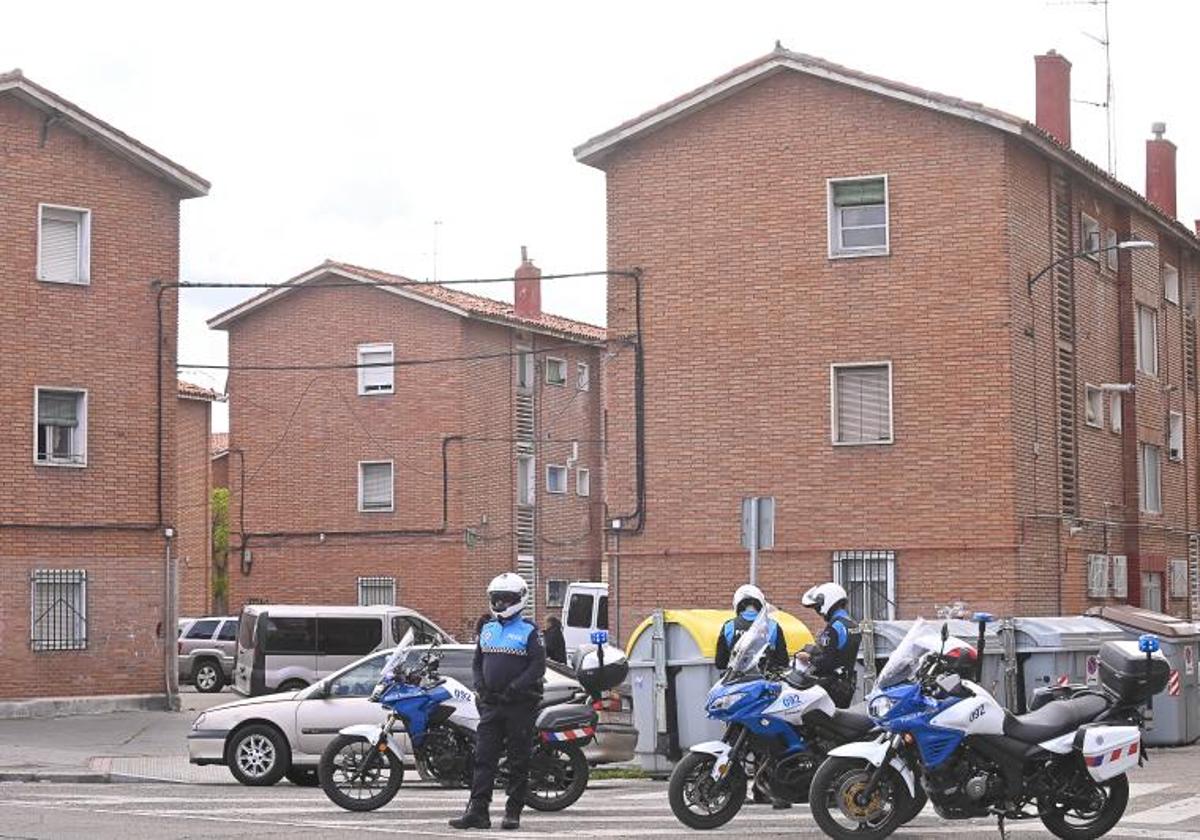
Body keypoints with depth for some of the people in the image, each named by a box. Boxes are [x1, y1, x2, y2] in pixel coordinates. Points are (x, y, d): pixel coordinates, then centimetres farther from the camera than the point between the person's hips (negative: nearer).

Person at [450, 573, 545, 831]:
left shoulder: (528, 631, -3)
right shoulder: (487, 630, 14)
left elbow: (538, 666, -9)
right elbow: (477, 662, 19)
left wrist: (514, 689, -16)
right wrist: (481, 687, 1)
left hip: (519, 704, -5)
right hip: (491, 703, 5)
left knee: (518, 761, 2)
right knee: (484, 758, -2)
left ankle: (513, 812, 8)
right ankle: (477, 811, -5)